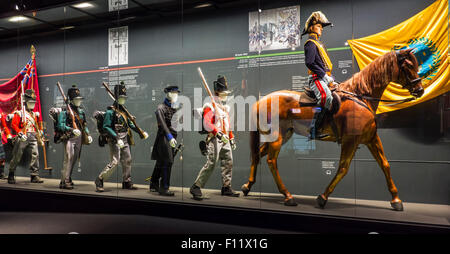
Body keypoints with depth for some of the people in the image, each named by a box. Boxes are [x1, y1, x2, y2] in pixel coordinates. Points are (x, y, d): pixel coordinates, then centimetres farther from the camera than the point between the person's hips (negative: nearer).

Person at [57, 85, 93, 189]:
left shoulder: (81, 111, 15)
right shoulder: (65, 110, -6)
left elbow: (84, 125, 22)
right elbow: (60, 125, -13)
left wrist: (88, 134, 10)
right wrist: (72, 130, -24)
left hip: (79, 138, 7)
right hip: (69, 137, -7)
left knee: (74, 159, 10)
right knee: (68, 158, -13)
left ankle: (68, 178, 22)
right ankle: (64, 182, -9)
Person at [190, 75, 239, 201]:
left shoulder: (226, 107, 21)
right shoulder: (210, 106, -7)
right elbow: (207, 124, -19)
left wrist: (231, 138, 23)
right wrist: (218, 133, -30)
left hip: (225, 139, 8)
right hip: (214, 139, -8)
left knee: (228, 162, 7)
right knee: (211, 163, -13)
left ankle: (226, 188, 17)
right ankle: (196, 187, -7)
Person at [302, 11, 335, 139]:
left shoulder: (319, 43, 25)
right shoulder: (311, 43, -5)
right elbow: (309, 63, -18)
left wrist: (331, 78, 16)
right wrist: (324, 75, -18)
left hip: (324, 78, 10)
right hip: (316, 78, -10)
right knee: (326, 97, -29)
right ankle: (313, 131, -28)